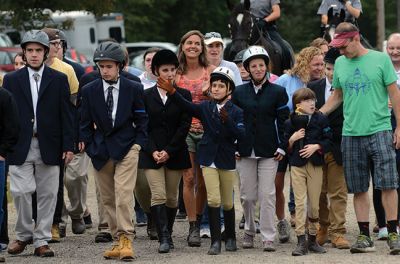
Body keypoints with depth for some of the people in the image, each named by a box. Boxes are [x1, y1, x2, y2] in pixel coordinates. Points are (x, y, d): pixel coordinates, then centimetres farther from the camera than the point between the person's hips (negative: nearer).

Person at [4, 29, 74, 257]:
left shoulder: (59, 80, 5)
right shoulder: (12, 80, 7)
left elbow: (67, 114, 4)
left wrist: (68, 146, -3)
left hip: (49, 147, 0)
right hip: (21, 147, 0)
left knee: (47, 195, 2)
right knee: (21, 192, -7)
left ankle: (42, 240, 10)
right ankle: (23, 235, 12)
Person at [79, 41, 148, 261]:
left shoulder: (134, 89, 1)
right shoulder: (89, 91, 4)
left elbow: (141, 119, 6)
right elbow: (86, 123, 10)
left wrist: (139, 143, -2)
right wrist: (87, 144, 1)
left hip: (126, 148, -3)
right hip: (100, 150, 3)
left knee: (124, 195, -15)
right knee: (108, 199, 5)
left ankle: (126, 240, -16)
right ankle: (117, 240, 11)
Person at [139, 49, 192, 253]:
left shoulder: (183, 95, 4)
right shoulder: (146, 96, 4)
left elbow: (184, 125, -2)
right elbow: (143, 127, 2)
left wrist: (168, 151, -10)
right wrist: (152, 151, -10)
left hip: (175, 153, 1)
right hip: (151, 153, -1)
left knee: (172, 197, 6)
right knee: (158, 196, -11)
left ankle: (168, 234, 19)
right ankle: (164, 238, -14)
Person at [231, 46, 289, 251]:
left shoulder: (277, 92, 3)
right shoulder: (239, 92, 7)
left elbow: (283, 120, 3)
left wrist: (281, 147, -4)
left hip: (269, 151, -2)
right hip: (245, 151, 2)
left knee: (267, 195, -5)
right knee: (247, 195, 5)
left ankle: (268, 238, -2)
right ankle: (249, 231, 22)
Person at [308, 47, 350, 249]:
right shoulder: (313, 88, 5)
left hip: (338, 148, -3)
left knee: (338, 193, -1)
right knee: (318, 192, 10)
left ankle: (337, 233, 2)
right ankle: (322, 229, 25)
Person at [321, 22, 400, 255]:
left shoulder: (380, 59, -1)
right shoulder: (340, 64, 10)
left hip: (379, 131, -4)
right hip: (351, 134, 4)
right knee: (359, 189, 5)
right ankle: (365, 237, 12)